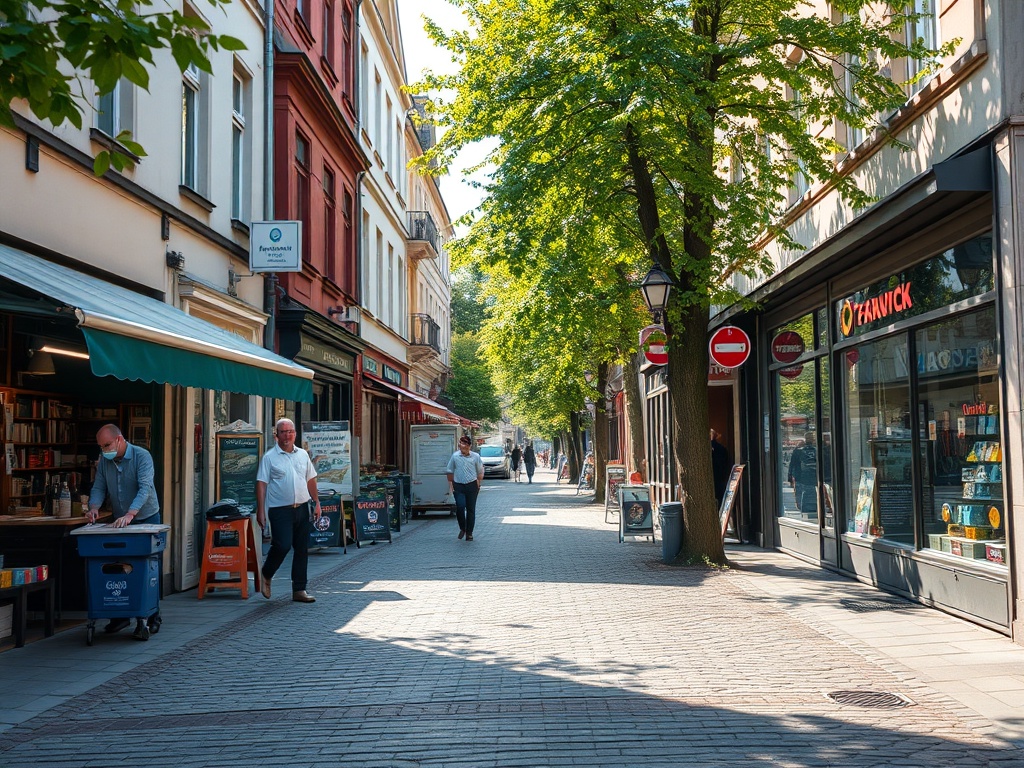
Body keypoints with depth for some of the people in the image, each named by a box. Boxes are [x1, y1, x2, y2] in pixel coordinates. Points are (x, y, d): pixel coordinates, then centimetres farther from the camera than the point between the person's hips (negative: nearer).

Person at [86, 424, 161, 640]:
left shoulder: (142, 457, -17)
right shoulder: (104, 461, 2)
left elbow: (145, 488, -29)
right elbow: (99, 487, 1)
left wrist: (130, 514, -42)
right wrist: (94, 507, -22)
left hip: (146, 519, -5)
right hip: (119, 522, 5)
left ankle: (151, 618, 3)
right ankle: (121, 616, 15)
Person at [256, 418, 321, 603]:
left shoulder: (303, 455, 12)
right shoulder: (269, 457, -2)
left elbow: (311, 480, 19)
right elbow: (261, 484, -6)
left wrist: (316, 502, 14)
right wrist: (260, 511, -12)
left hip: (302, 508, 5)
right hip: (280, 510, -5)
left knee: (302, 550, 6)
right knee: (282, 546, -15)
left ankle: (299, 590, 13)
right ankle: (266, 575, 14)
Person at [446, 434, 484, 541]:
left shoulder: (475, 456, 2)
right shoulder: (455, 456, 2)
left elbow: (480, 471, 10)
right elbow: (450, 471, 10)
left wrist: (479, 483, 3)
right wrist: (450, 484, 7)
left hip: (472, 485, 0)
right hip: (458, 486, 0)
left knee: (471, 509, 4)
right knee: (460, 507, -12)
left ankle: (469, 533, 14)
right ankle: (462, 528, 11)